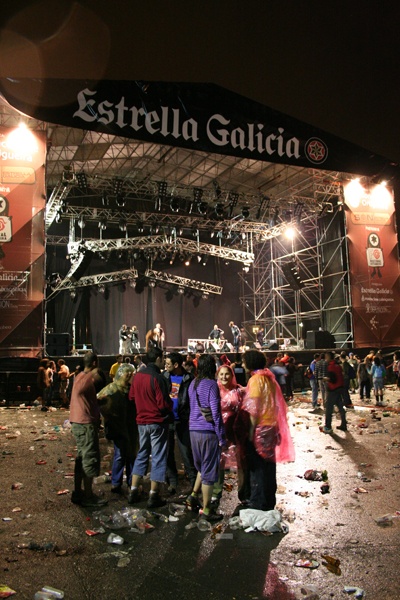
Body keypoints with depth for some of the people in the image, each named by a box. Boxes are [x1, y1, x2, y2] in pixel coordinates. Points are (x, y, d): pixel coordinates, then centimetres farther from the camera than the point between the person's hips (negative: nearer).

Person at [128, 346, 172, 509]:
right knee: (158, 458, 4)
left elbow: (131, 397, 11)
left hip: (141, 421, 7)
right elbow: (164, 404, -19)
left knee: (142, 455, 18)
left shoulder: (137, 376, 2)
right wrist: (171, 406, 1)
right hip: (158, 422, -7)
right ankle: (153, 496, 9)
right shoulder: (158, 378, -19)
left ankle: (133, 492, 21)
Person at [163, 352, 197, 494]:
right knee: (168, 452, 10)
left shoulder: (189, 378, -6)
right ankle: (172, 481, 21)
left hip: (182, 421, -3)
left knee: (186, 452, 2)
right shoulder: (164, 376, 2)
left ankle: (193, 480, 15)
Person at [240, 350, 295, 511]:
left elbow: (253, 409, -18)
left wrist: (251, 432, -15)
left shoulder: (256, 379, -14)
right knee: (268, 466, 15)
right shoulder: (268, 377, 11)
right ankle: (269, 502, 24)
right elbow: (271, 404, 12)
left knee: (257, 468, 1)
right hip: (271, 427, 8)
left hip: (260, 429, -8)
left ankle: (257, 504, 8)